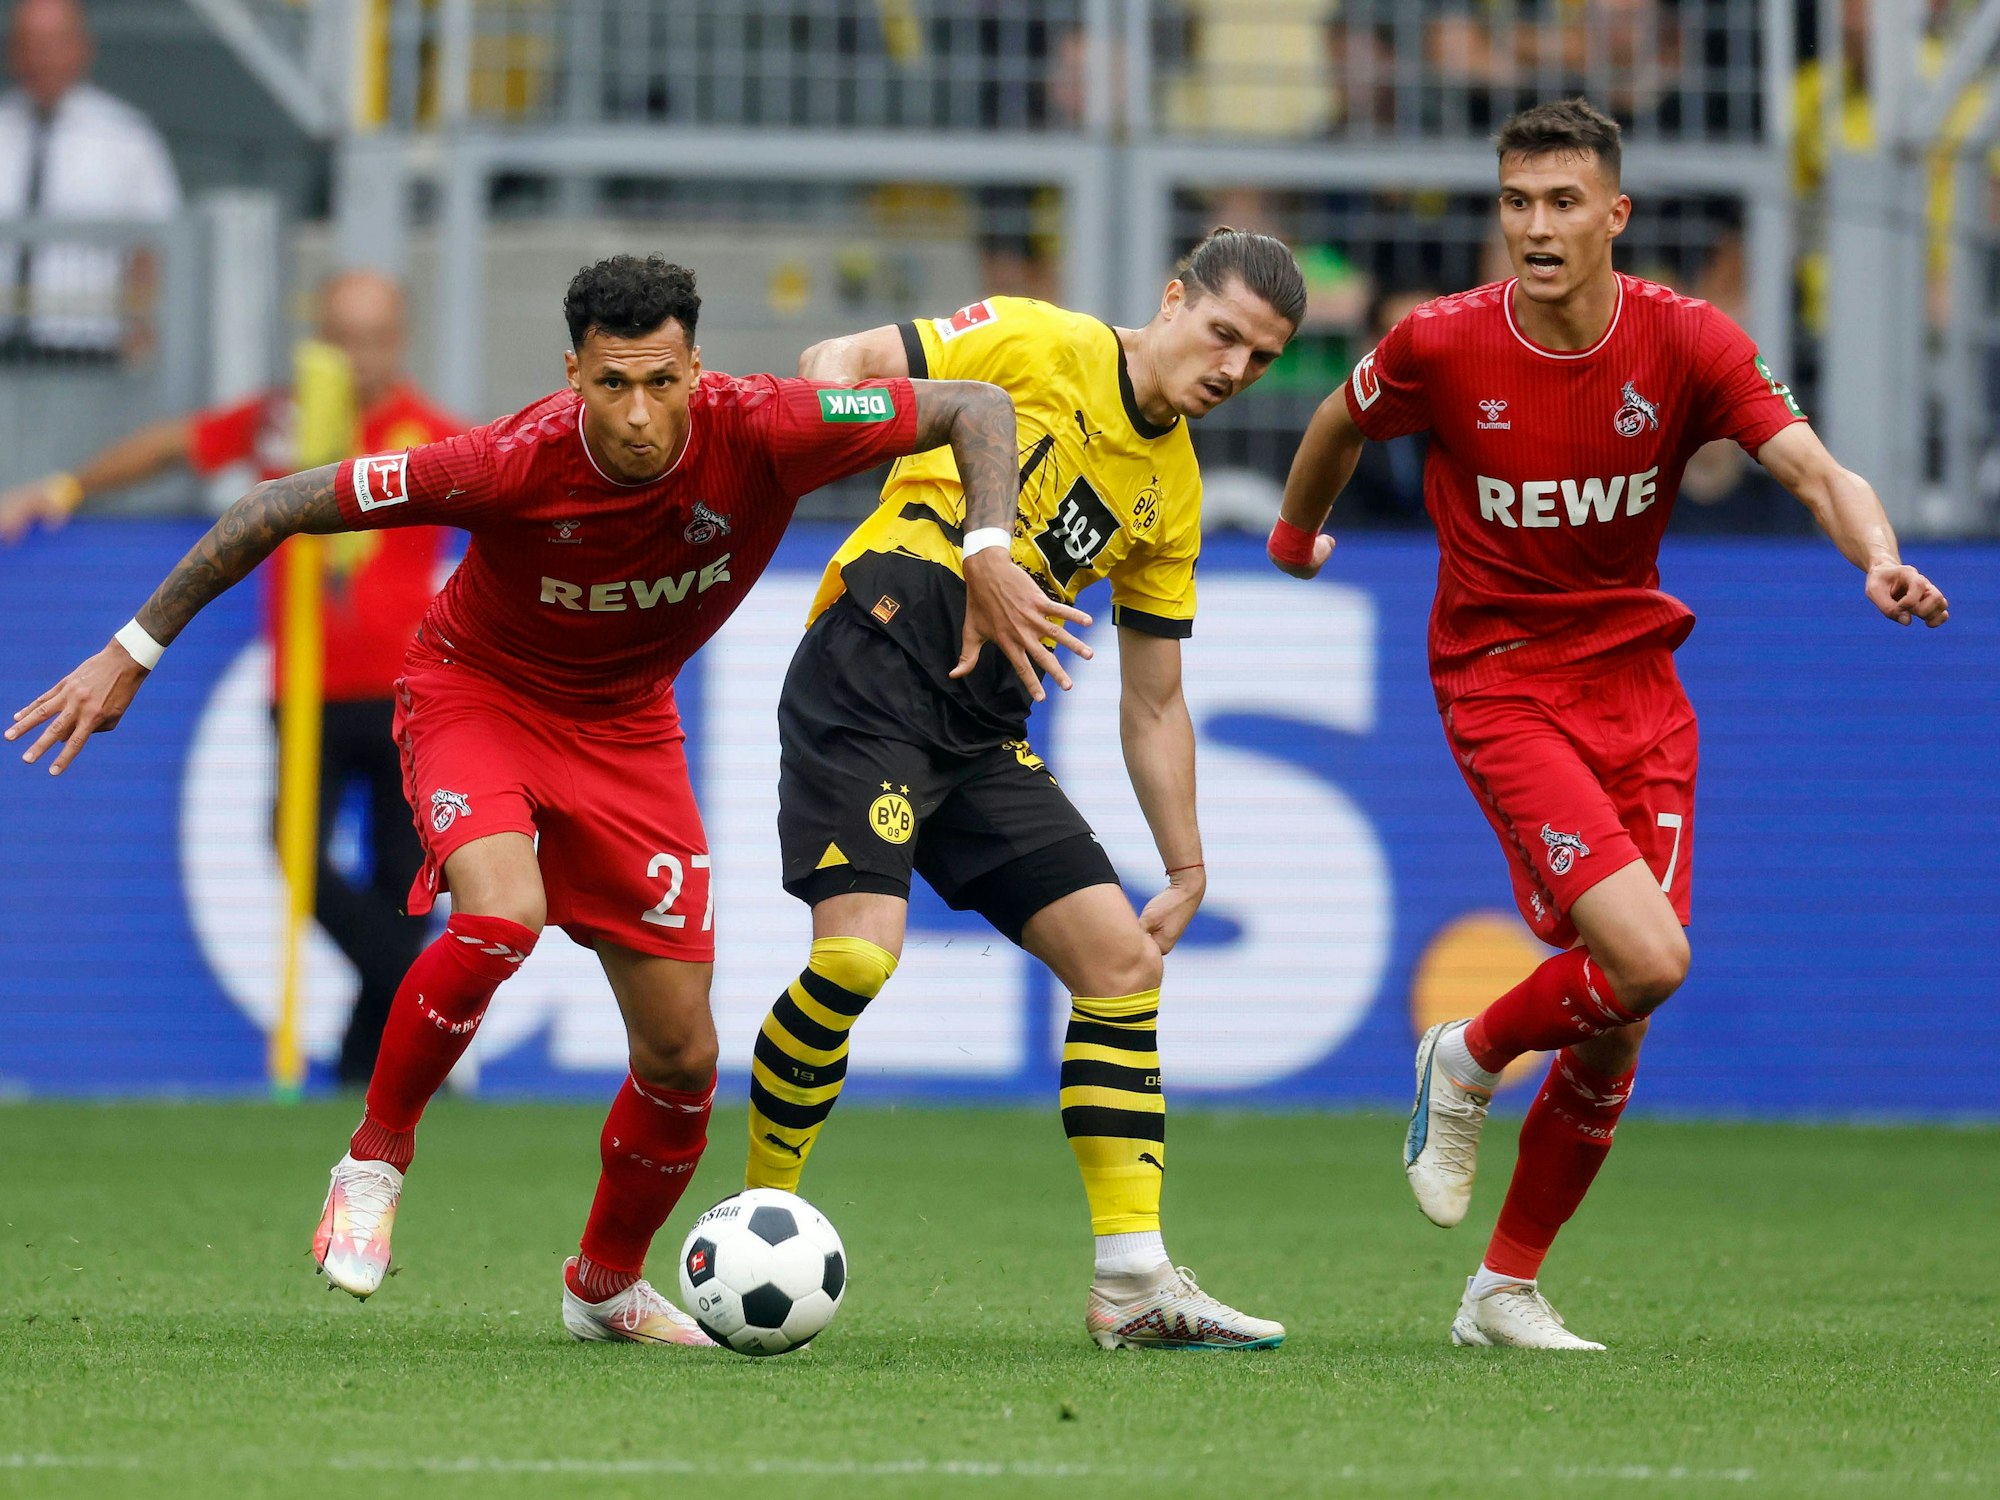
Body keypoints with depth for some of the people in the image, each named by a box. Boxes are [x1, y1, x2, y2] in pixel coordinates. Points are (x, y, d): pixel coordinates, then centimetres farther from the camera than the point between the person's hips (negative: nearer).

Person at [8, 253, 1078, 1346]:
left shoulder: (758, 433, -27)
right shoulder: (514, 463, -32)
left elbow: (975, 409, -15)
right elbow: (280, 507, -22)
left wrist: (989, 556, -32)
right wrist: (133, 652, -18)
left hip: (626, 725, 3)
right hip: (476, 692, -3)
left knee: (681, 1056, 0)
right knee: (502, 917, -35)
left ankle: (607, 1287, 28)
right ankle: (375, 1158, -10)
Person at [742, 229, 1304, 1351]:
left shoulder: (1175, 494, 17)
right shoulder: (1041, 345, -2)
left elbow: (1155, 705, 22)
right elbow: (836, 365, -4)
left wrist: (1187, 873, 19)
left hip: (985, 728, 8)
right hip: (871, 679, -8)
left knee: (1123, 958, 0)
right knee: (859, 955, -22)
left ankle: (1135, 1283, 3)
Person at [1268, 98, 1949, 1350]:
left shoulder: (1685, 342, -8)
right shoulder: (1441, 346, -11)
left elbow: (1815, 468, -18)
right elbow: (1343, 423, 10)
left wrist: (1879, 556, -38)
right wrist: (1299, 530, 28)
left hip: (1637, 675, 3)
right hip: (1500, 676, -3)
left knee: (1619, 1021, 2)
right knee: (1646, 960, -22)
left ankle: (1508, 1288, 19)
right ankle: (1470, 1063, 9)